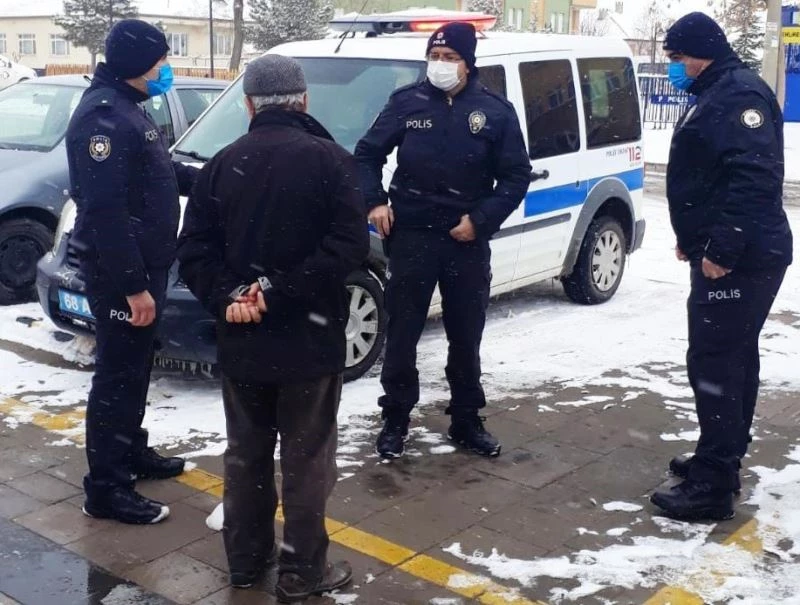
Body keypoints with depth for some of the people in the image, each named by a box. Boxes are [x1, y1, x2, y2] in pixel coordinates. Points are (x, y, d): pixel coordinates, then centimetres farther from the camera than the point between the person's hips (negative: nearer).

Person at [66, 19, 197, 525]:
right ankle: (107, 489, 6)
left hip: (145, 266, 10)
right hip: (120, 275, -10)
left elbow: (162, 173, 26)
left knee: (137, 370, 20)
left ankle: (133, 454, 36)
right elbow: (106, 211, -26)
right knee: (118, 377, -3)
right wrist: (133, 285, -26)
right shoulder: (103, 116, -20)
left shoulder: (129, 109, 14)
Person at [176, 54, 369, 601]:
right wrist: (281, 293, -18)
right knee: (306, 457, 6)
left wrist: (228, 299, -10)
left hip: (240, 338, 4)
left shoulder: (224, 163, 5)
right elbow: (349, 245, -19)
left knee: (246, 452, 17)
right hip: (309, 337, -4)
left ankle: (246, 558, 29)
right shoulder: (329, 159, -8)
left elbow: (195, 248, -1)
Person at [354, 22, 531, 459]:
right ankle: (395, 420, 19)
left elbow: (516, 176, 1)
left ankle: (466, 422, 25)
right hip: (411, 235, 0)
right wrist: (375, 202, -6)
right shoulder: (407, 102, 0)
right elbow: (367, 153, 8)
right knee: (402, 333, 5)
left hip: (467, 240, 1)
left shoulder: (495, 111, 0)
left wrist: (481, 220, -9)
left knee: (466, 338, 10)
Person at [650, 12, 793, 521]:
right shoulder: (717, 95, 18)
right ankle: (722, 463, 29)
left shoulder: (739, 94, -16)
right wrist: (694, 238, 23)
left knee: (714, 363, -8)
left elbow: (756, 177, -27)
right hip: (726, 254, 11)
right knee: (733, 358, 17)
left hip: (738, 260, -11)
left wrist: (721, 247, -28)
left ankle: (712, 487, -2)